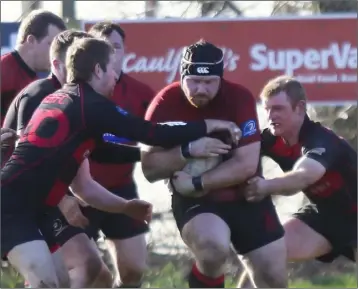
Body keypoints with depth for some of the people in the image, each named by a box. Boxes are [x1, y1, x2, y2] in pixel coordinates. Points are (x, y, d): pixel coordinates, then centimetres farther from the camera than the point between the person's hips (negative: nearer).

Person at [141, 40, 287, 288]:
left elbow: (246, 164, -20)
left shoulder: (240, 98, -16)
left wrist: (196, 183, -25)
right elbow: (150, 168, -15)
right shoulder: (165, 105, -14)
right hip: (195, 202, -2)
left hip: (246, 198, 2)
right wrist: (188, 150, -31)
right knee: (213, 247, -35)